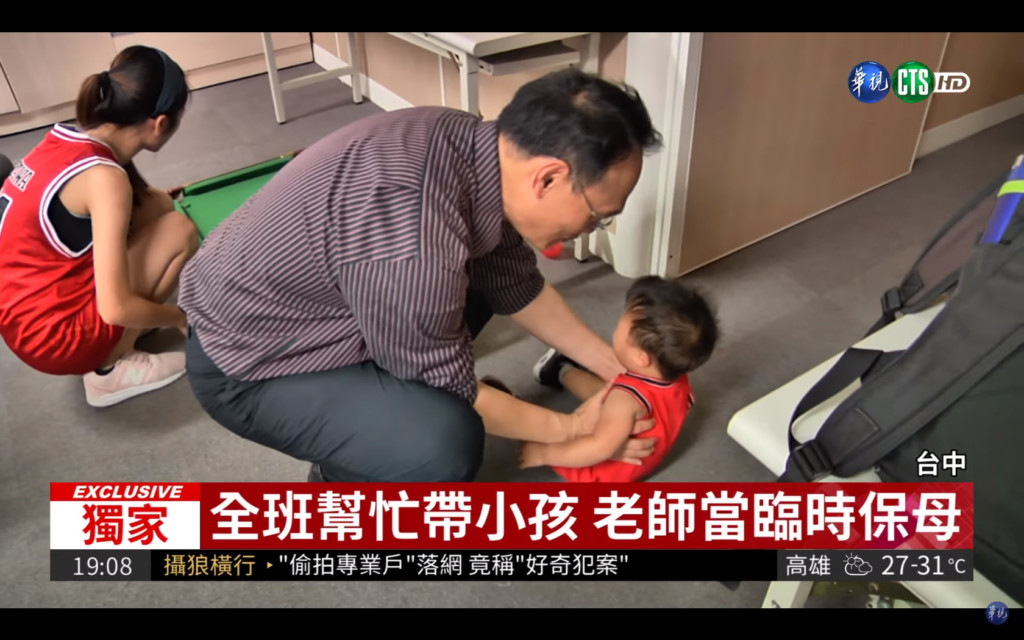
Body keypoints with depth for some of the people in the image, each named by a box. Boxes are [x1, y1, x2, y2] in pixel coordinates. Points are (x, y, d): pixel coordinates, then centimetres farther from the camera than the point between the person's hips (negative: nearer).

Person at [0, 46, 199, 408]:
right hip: (53, 337, -9)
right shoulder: (103, 177, -25)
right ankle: (110, 369, -2)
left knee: (156, 206, 5)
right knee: (179, 230, -13)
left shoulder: (66, 137, 0)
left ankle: (117, 338, 12)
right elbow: (116, 308, -26)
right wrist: (181, 317, -10)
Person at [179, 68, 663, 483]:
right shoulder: (414, 249, -37)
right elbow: (453, 394, -18)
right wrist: (569, 428, -5)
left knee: (478, 286, 15)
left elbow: (517, 288, 6)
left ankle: (352, 444, 22)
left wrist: (614, 368, 11)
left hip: (267, 296, 9)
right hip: (246, 362, -8)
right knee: (444, 443, -28)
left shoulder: (475, 145, -10)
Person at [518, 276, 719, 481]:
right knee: (601, 390, 25)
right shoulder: (678, 380, -16)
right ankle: (562, 371, 51)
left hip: (603, 471, -8)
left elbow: (600, 448, -50)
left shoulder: (627, 398, -42)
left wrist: (543, 453, -41)